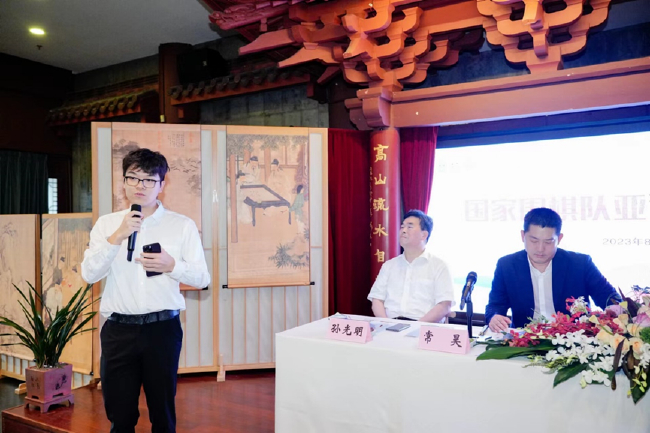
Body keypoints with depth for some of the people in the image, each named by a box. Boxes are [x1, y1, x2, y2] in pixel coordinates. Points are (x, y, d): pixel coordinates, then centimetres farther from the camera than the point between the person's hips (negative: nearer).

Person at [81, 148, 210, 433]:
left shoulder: (182, 225, 0)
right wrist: (117, 236, -15)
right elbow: (89, 274, -3)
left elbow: (202, 278, 1)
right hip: (118, 329, 1)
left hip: (162, 328, -1)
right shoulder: (106, 223, 5)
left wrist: (172, 266, -18)